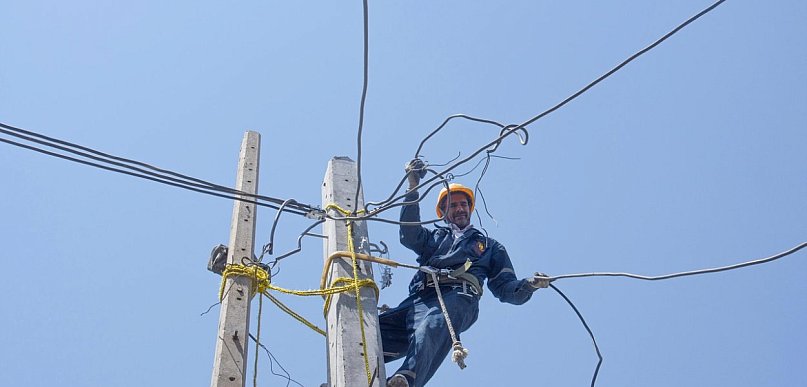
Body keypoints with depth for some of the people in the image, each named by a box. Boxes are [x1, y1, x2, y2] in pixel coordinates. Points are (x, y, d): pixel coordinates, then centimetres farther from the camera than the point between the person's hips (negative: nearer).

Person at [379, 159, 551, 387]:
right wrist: (413, 188, 10)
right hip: (419, 298, 5)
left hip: (458, 299, -4)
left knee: (432, 328, -42)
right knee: (375, 329, -27)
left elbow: (505, 289, 27)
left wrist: (528, 285, 3)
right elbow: (409, 236, 16)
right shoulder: (434, 237, 39)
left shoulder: (490, 246, 37)